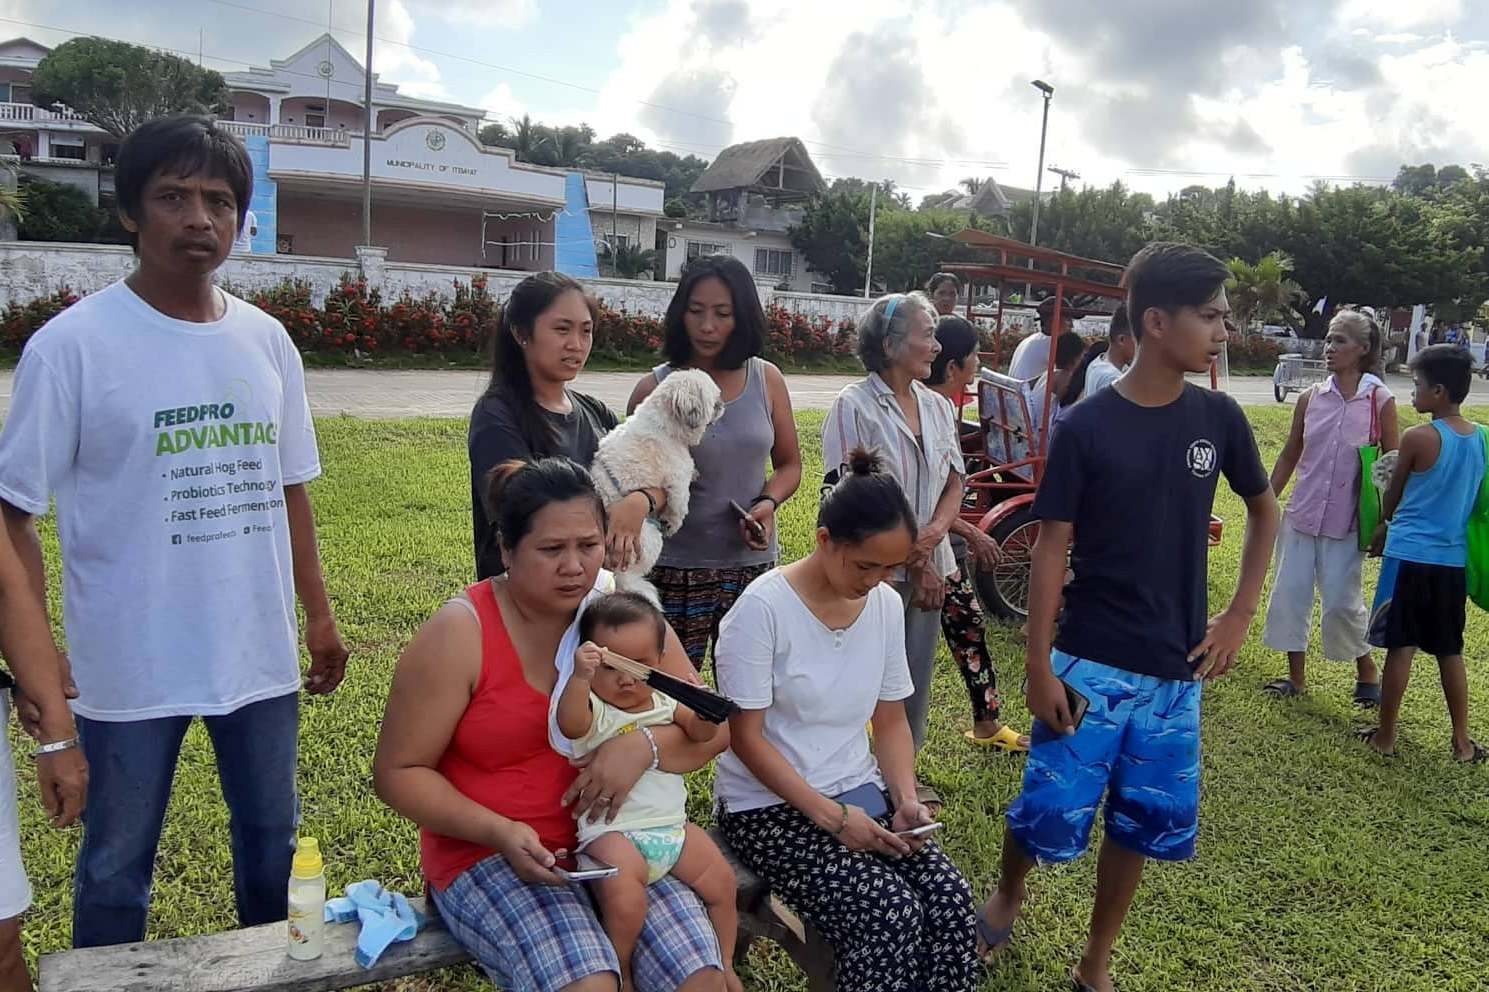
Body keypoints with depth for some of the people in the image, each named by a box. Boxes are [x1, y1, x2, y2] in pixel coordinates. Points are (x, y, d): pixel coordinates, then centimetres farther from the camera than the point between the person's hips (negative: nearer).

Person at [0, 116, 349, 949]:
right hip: (131, 661, -4)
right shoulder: (73, 343, -11)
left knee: (274, 841, 19)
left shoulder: (266, 341, 3)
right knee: (117, 866, 14)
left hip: (260, 650, 4)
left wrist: (320, 614, 10)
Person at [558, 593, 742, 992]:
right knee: (623, 895, -31)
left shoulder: (663, 702, 9)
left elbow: (698, 733, 6)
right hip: (614, 831, -6)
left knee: (722, 881, 2)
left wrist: (706, 715, -18)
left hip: (673, 824, 6)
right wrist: (580, 678, -48)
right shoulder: (594, 711, -8)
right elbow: (569, 724, -30)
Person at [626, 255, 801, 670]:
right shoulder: (655, 389, -5)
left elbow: (789, 464, 12)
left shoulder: (767, 379, 2)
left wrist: (768, 503, -7)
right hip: (676, 569, -2)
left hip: (752, 564, 2)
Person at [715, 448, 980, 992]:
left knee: (949, 897, -17)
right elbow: (746, 737, -16)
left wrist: (906, 799, -7)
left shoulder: (887, 605, 0)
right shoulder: (763, 607, -18)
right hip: (770, 807, -5)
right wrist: (830, 816, -20)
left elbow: (891, 719, 9)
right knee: (890, 916, -23)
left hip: (861, 793, 6)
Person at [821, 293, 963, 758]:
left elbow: (954, 483, 10)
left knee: (916, 681, 14)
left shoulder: (935, 405, 10)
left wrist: (932, 536, -11)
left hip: (928, 568, 6)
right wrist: (914, 562, -14)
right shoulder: (855, 405, -9)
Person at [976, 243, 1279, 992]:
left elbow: (1264, 511, 15)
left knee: (1145, 819, 11)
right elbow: (1051, 549, -8)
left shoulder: (1218, 418, 0)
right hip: (1090, 664, -3)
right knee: (1051, 809, 2)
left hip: (1176, 670, 4)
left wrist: (1240, 614, 8)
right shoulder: (1086, 426, -10)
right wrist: (1039, 665, -10)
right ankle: (1007, 895, 36)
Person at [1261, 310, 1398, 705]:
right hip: (1301, 514, 4)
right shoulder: (1310, 398, 2)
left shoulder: (1380, 401, -5)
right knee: (1290, 593, 5)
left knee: (1343, 601, -1)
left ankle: (1367, 674, 24)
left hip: (1346, 522, -3)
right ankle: (1296, 677, 20)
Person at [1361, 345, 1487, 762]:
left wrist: (1383, 528, 20)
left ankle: (1385, 735, 12)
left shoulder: (1418, 438, -14)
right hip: (1454, 560, 5)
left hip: (1410, 556, -5)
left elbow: (1392, 498, -1)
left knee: (1401, 647, 3)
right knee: (1450, 652, 15)